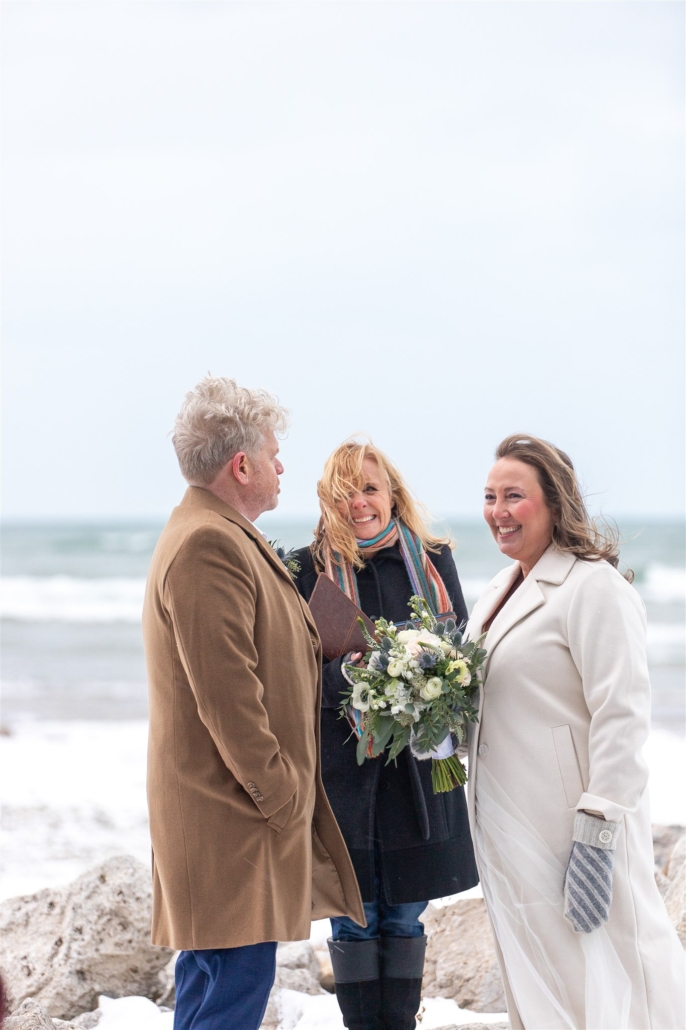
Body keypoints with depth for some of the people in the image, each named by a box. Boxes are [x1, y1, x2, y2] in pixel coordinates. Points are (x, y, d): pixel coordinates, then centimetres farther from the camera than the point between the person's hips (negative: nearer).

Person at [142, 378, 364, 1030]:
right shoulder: (208, 546, -18)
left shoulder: (216, 536, 17)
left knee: (212, 976, 14)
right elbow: (227, 697, -22)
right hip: (233, 815, -11)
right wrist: (280, 796, -17)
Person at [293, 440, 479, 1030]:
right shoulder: (310, 568, 1)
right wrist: (351, 677, -22)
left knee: (405, 915, 7)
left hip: (418, 761, 2)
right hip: (342, 762, -2)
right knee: (354, 915, 1)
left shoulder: (434, 562, 8)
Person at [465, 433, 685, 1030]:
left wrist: (596, 838, -23)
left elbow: (622, 718, -19)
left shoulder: (593, 585, -13)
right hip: (506, 825, 9)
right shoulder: (503, 589, 16)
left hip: (571, 824, -9)